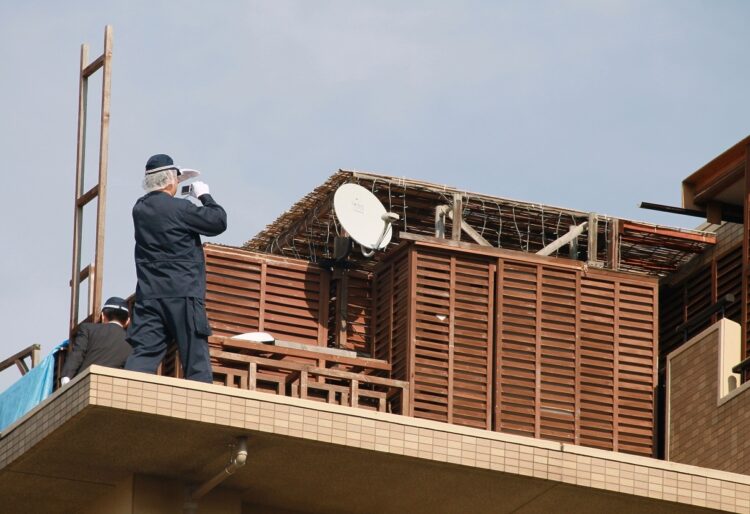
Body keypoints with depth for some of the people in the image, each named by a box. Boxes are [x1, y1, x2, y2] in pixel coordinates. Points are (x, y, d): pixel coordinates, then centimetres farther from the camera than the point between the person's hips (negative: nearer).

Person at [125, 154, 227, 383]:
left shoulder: (140, 209, 10)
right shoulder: (180, 209, -10)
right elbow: (219, 222, -5)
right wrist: (205, 196, 9)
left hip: (149, 294, 6)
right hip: (183, 294, -5)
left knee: (144, 353, -1)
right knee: (196, 358, 0)